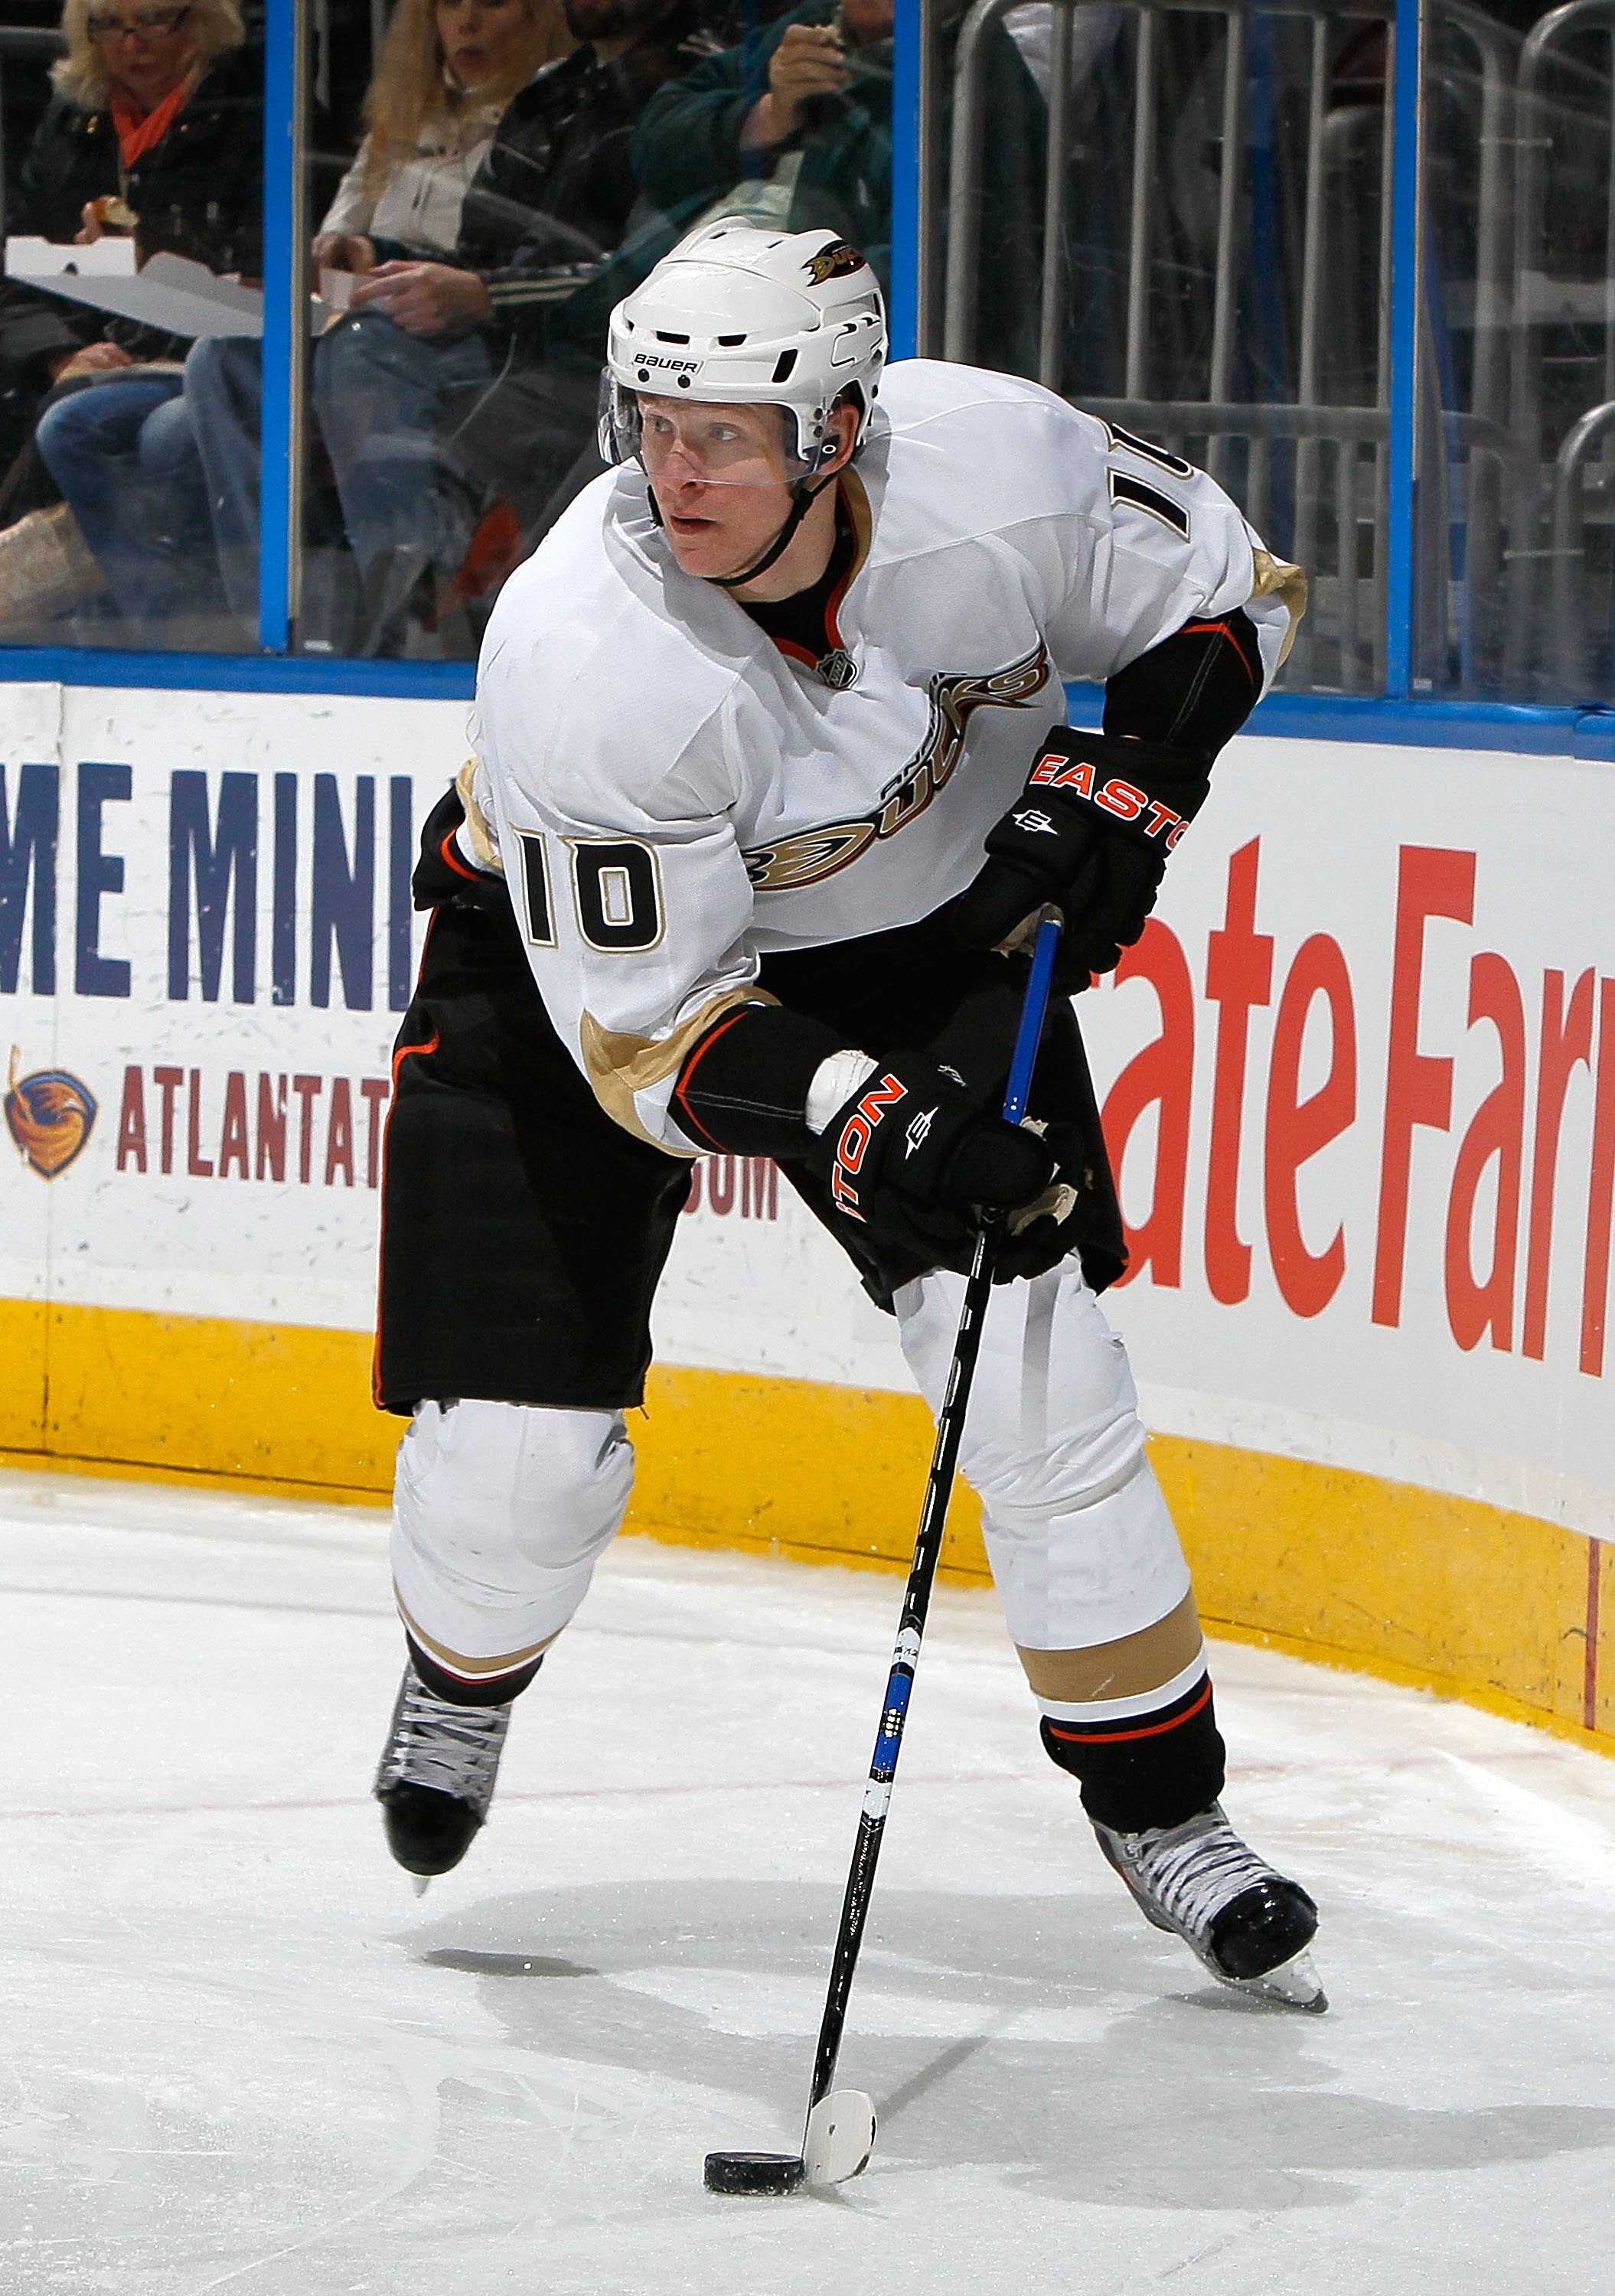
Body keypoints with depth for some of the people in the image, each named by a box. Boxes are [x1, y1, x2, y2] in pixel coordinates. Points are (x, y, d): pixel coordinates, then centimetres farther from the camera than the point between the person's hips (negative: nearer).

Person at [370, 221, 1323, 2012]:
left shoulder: (991, 467, -28)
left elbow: (1226, 587, -6)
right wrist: (862, 1124, -42)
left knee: (1036, 1364, -10)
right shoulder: (578, 662, -36)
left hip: (924, 930, 2)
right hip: (590, 949, -2)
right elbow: (645, 1030, -29)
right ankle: (466, 1669, 31)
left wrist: (1124, 777, -22)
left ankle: (1160, 1809, 7)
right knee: (519, 1438, -6)